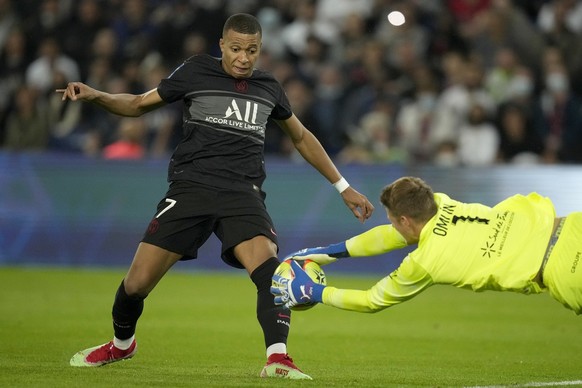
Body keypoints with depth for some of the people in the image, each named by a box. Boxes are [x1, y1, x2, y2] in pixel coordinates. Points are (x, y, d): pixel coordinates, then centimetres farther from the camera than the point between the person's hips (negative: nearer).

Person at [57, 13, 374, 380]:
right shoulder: (196, 72, 5)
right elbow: (139, 104, 12)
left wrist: (344, 187, 27)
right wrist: (94, 95, -7)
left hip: (243, 194, 1)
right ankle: (121, 344, 27)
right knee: (137, 283, -4)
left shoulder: (269, 88, 12)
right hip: (191, 186, -1)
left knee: (269, 269, -28)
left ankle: (278, 359, -31)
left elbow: (303, 138, 26)